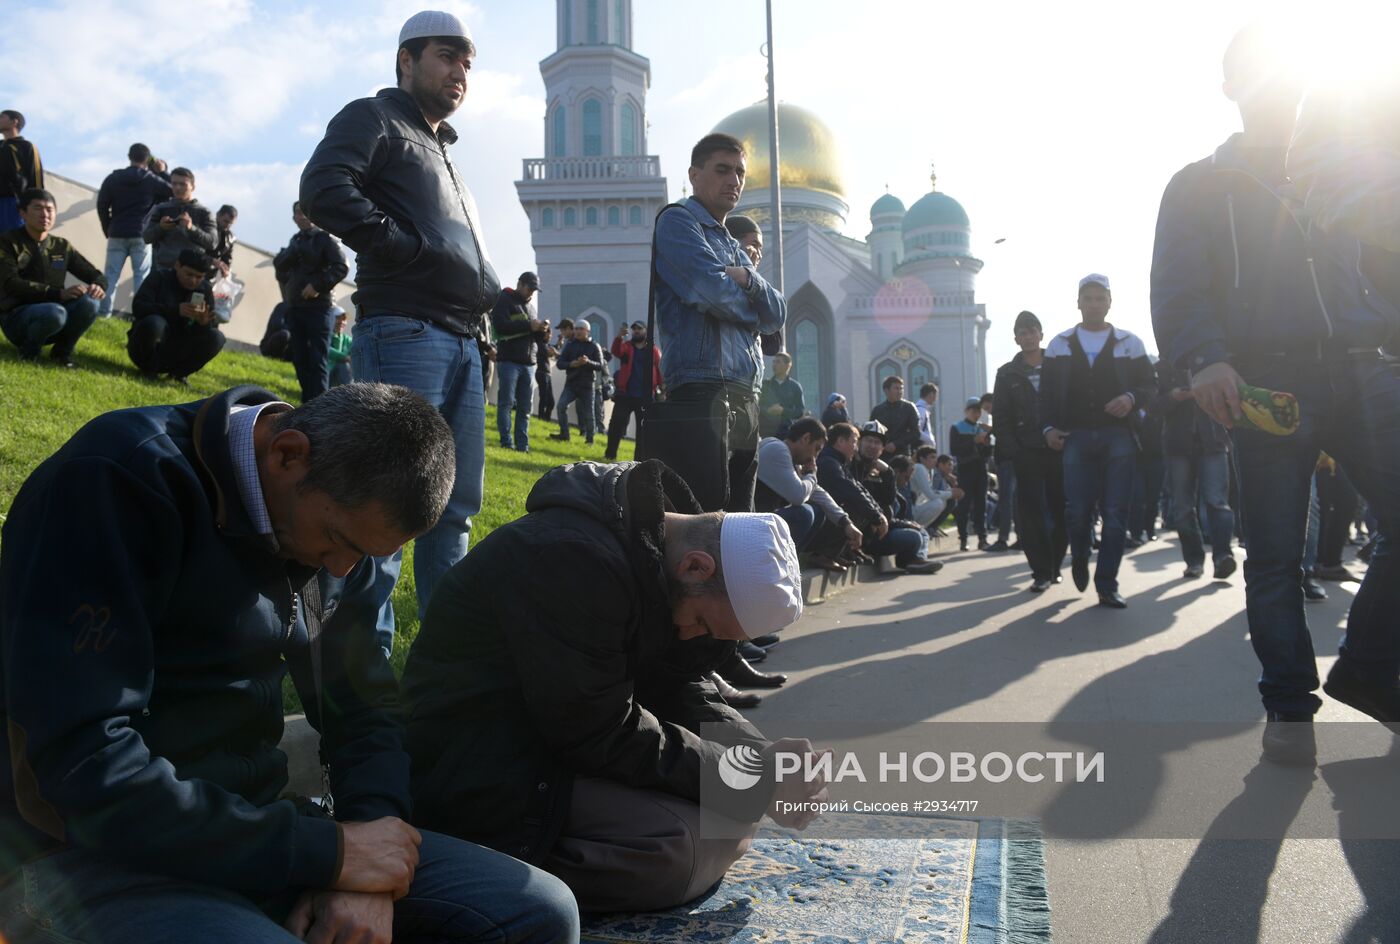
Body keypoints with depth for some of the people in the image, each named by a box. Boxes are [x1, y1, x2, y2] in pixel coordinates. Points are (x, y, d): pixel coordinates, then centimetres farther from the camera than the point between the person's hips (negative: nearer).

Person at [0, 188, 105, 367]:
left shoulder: (62, 246, 8)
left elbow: (96, 275, 11)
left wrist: (98, 286, -17)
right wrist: (59, 293, -31)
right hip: (17, 318, -4)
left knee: (89, 303, -26)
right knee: (54, 312, -38)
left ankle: (61, 351, -3)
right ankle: (29, 350, -7)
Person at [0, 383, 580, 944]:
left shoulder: (334, 516, 4)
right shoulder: (117, 483, -19)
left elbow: (364, 708, 9)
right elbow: (77, 770, -25)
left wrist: (369, 833, -12)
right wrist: (329, 851, -21)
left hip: (251, 827, 6)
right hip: (90, 851, -6)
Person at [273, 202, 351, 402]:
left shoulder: (324, 238, 1)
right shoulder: (295, 241, 19)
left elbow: (341, 267, -10)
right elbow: (278, 264, 9)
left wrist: (318, 285, -16)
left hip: (319, 307, -6)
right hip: (294, 308, 6)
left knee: (317, 360, -10)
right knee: (300, 359, 5)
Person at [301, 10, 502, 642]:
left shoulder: (443, 151, 29)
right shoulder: (374, 120, 4)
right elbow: (324, 188, -15)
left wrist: (490, 294, 14)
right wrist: (407, 248, -15)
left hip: (461, 340, 9)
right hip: (404, 331, -9)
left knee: (456, 501, 9)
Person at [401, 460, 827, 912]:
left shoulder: (650, 552, 0)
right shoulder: (573, 559, -28)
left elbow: (675, 687, 6)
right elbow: (597, 737, -25)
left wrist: (764, 766, -8)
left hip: (564, 732, 10)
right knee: (699, 847, -23)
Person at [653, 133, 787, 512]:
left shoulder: (733, 246, 27)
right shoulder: (677, 221, 2)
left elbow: (776, 317, 16)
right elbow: (712, 291, -14)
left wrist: (748, 279, -5)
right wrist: (751, 303, 8)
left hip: (746, 396, 9)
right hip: (704, 387, -9)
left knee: (741, 515, 10)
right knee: (707, 517, -14)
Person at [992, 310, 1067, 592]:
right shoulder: (1007, 374, 9)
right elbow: (1001, 418, 4)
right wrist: (1010, 450, -8)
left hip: (1058, 449, 1)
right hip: (1026, 452, -1)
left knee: (1061, 510, 2)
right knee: (1031, 513, -5)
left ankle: (1053, 566, 18)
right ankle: (1042, 572, 0)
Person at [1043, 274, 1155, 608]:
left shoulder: (1129, 343, 9)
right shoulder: (1059, 345, 11)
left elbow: (1150, 386, 8)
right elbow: (1047, 392, 10)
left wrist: (1131, 398, -13)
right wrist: (1049, 427, -3)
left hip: (1118, 436, 0)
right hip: (1075, 436, 0)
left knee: (1115, 512, -4)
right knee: (1077, 510, -5)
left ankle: (1107, 586, 3)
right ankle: (1079, 558, 26)